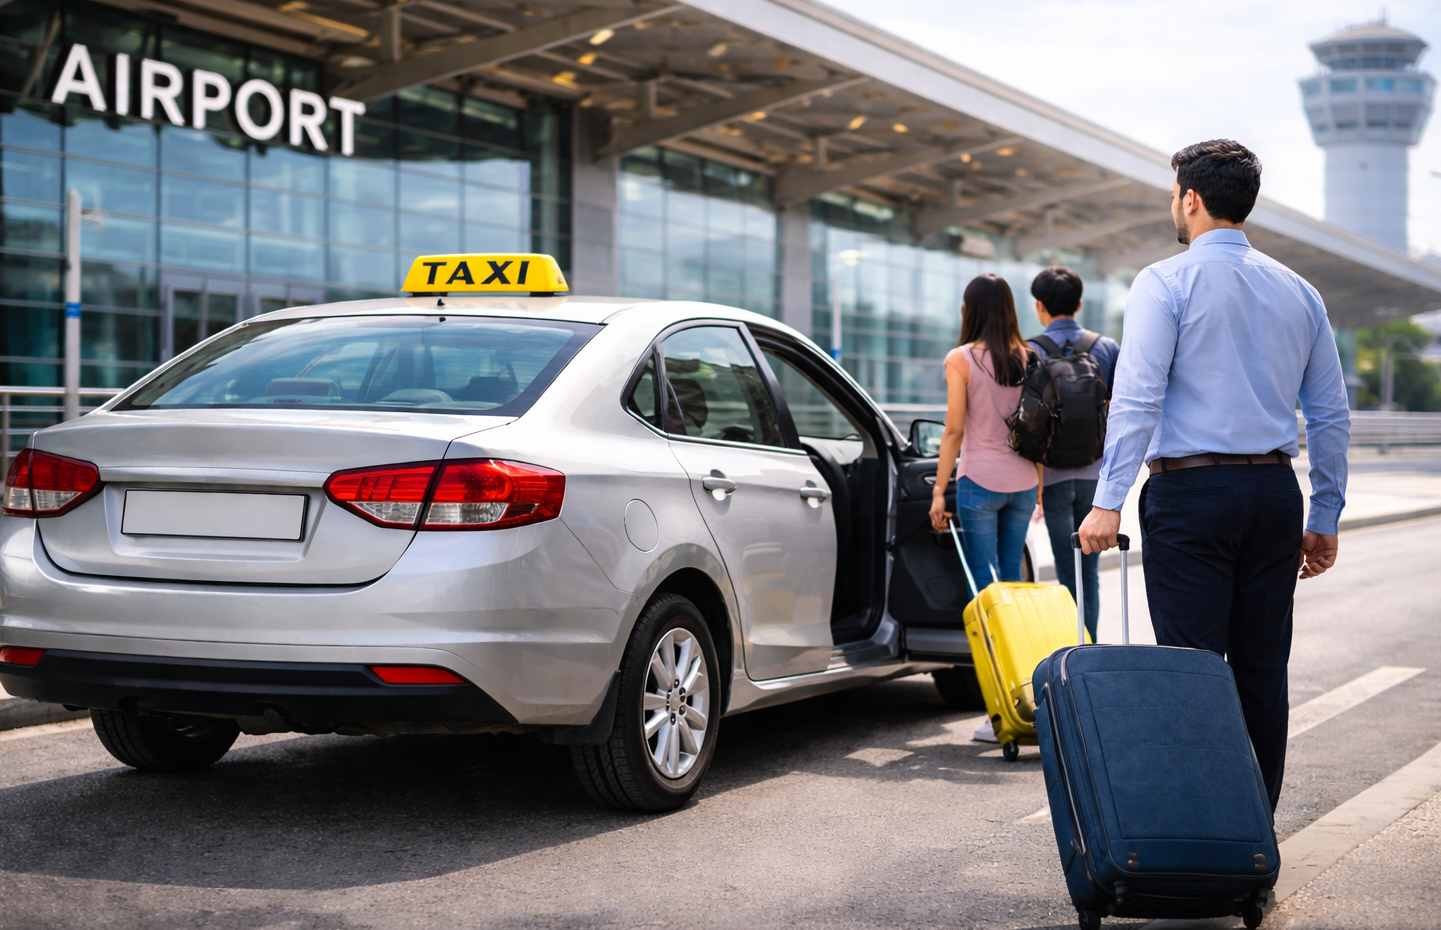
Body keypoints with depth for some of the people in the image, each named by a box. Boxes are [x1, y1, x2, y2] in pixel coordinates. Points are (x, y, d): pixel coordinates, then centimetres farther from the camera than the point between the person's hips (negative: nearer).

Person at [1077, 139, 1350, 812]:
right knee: (1262, 668, 9)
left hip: (1191, 489, -5)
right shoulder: (1298, 292, 13)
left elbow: (1136, 397, -15)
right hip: (1275, 493, 5)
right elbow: (1331, 415, 13)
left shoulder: (1166, 283, -4)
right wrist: (1324, 520, 17)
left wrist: (1109, 501, -16)